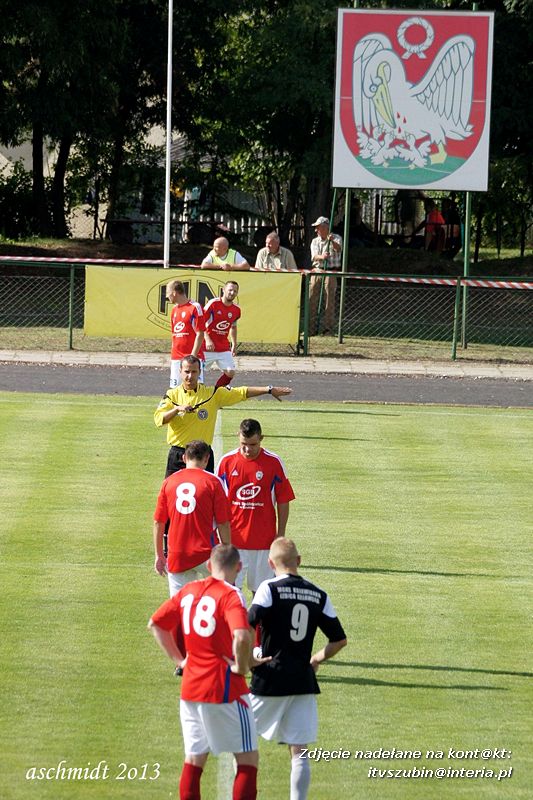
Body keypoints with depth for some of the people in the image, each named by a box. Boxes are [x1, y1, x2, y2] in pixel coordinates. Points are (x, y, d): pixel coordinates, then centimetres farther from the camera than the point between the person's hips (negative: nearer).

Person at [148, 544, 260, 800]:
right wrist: (241, 666, -13)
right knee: (248, 759, 2)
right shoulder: (230, 596, -13)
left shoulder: (188, 591, 8)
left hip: (190, 687, 6)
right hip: (225, 688, -6)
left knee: (194, 759, 14)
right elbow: (242, 636, -30)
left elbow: (155, 623, 16)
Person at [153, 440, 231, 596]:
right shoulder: (212, 482, -5)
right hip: (206, 553, -2)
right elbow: (223, 524, -5)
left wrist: (159, 556, 16)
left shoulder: (169, 482, 4)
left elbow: (158, 522, 7)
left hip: (176, 556, 2)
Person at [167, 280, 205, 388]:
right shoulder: (174, 310, 15)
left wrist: (193, 356, -16)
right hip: (176, 358, 7)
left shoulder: (195, 307, -9)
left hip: (193, 356, -7)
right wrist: (172, 356, 17)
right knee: (175, 388, 4)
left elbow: (200, 335, -12)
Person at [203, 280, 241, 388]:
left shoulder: (236, 310, 4)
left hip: (224, 349, 4)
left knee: (230, 373, -4)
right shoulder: (213, 303, -12)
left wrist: (234, 344, 20)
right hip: (208, 347, -4)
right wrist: (207, 340, -23)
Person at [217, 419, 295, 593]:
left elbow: (283, 502, 2)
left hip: (263, 538, 0)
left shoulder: (274, 463, -3)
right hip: (233, 538, 0)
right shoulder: (227, 461, -1)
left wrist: (280, 535, 0)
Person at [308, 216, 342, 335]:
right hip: (317, 271, 4)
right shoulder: (315, 241, 13)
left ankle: (328, 326, -1)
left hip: (330, 273, -4)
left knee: (329, 300, -5)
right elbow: (314, 256, -4)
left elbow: (338, 249, -21)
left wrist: (332, 241, -42)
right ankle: (311, 326, 7)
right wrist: (321, 257, -27)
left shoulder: (336, 238, 1)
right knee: (311, 299, 1)